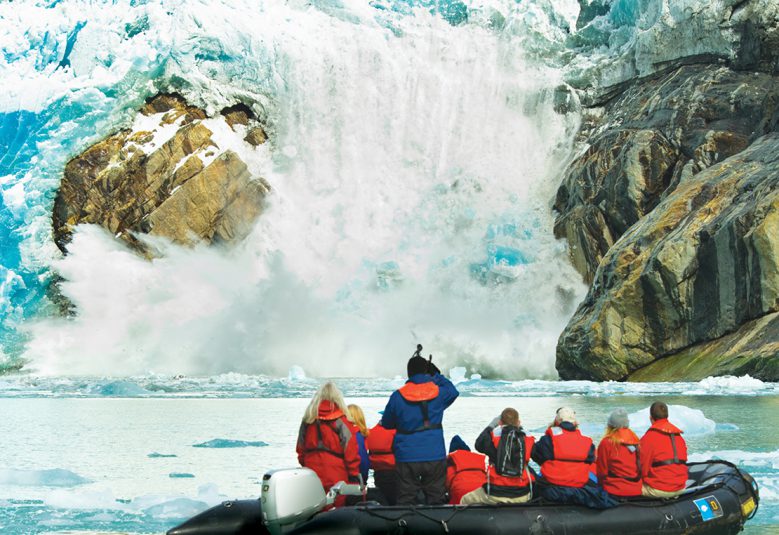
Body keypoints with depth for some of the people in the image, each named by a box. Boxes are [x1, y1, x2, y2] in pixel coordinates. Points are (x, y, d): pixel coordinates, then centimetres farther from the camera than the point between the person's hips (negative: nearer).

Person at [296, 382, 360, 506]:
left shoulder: (308, 420, 4)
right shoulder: (341, 422, -9)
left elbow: (300, 449, 12)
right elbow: (350, 450, -9)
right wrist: (354, 474, -3)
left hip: (312, 474, 4)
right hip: (336, 477, -4)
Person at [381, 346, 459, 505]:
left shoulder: (397, 397, -5)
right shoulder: (438, 393, -3)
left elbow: (387, 423, 7)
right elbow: (453, 391, 21)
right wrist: (436, 374, 21)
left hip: (407, 458, -1)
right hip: (435, 457, 1)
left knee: (405, 500, 6)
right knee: (436, 500, 9)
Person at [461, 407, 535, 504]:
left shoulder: (493, 438, -8)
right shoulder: (527, 441, -3)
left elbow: (479, 444, 9)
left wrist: (490, 426, 21)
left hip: (495, 495, -2)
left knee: (465, 500, 21)